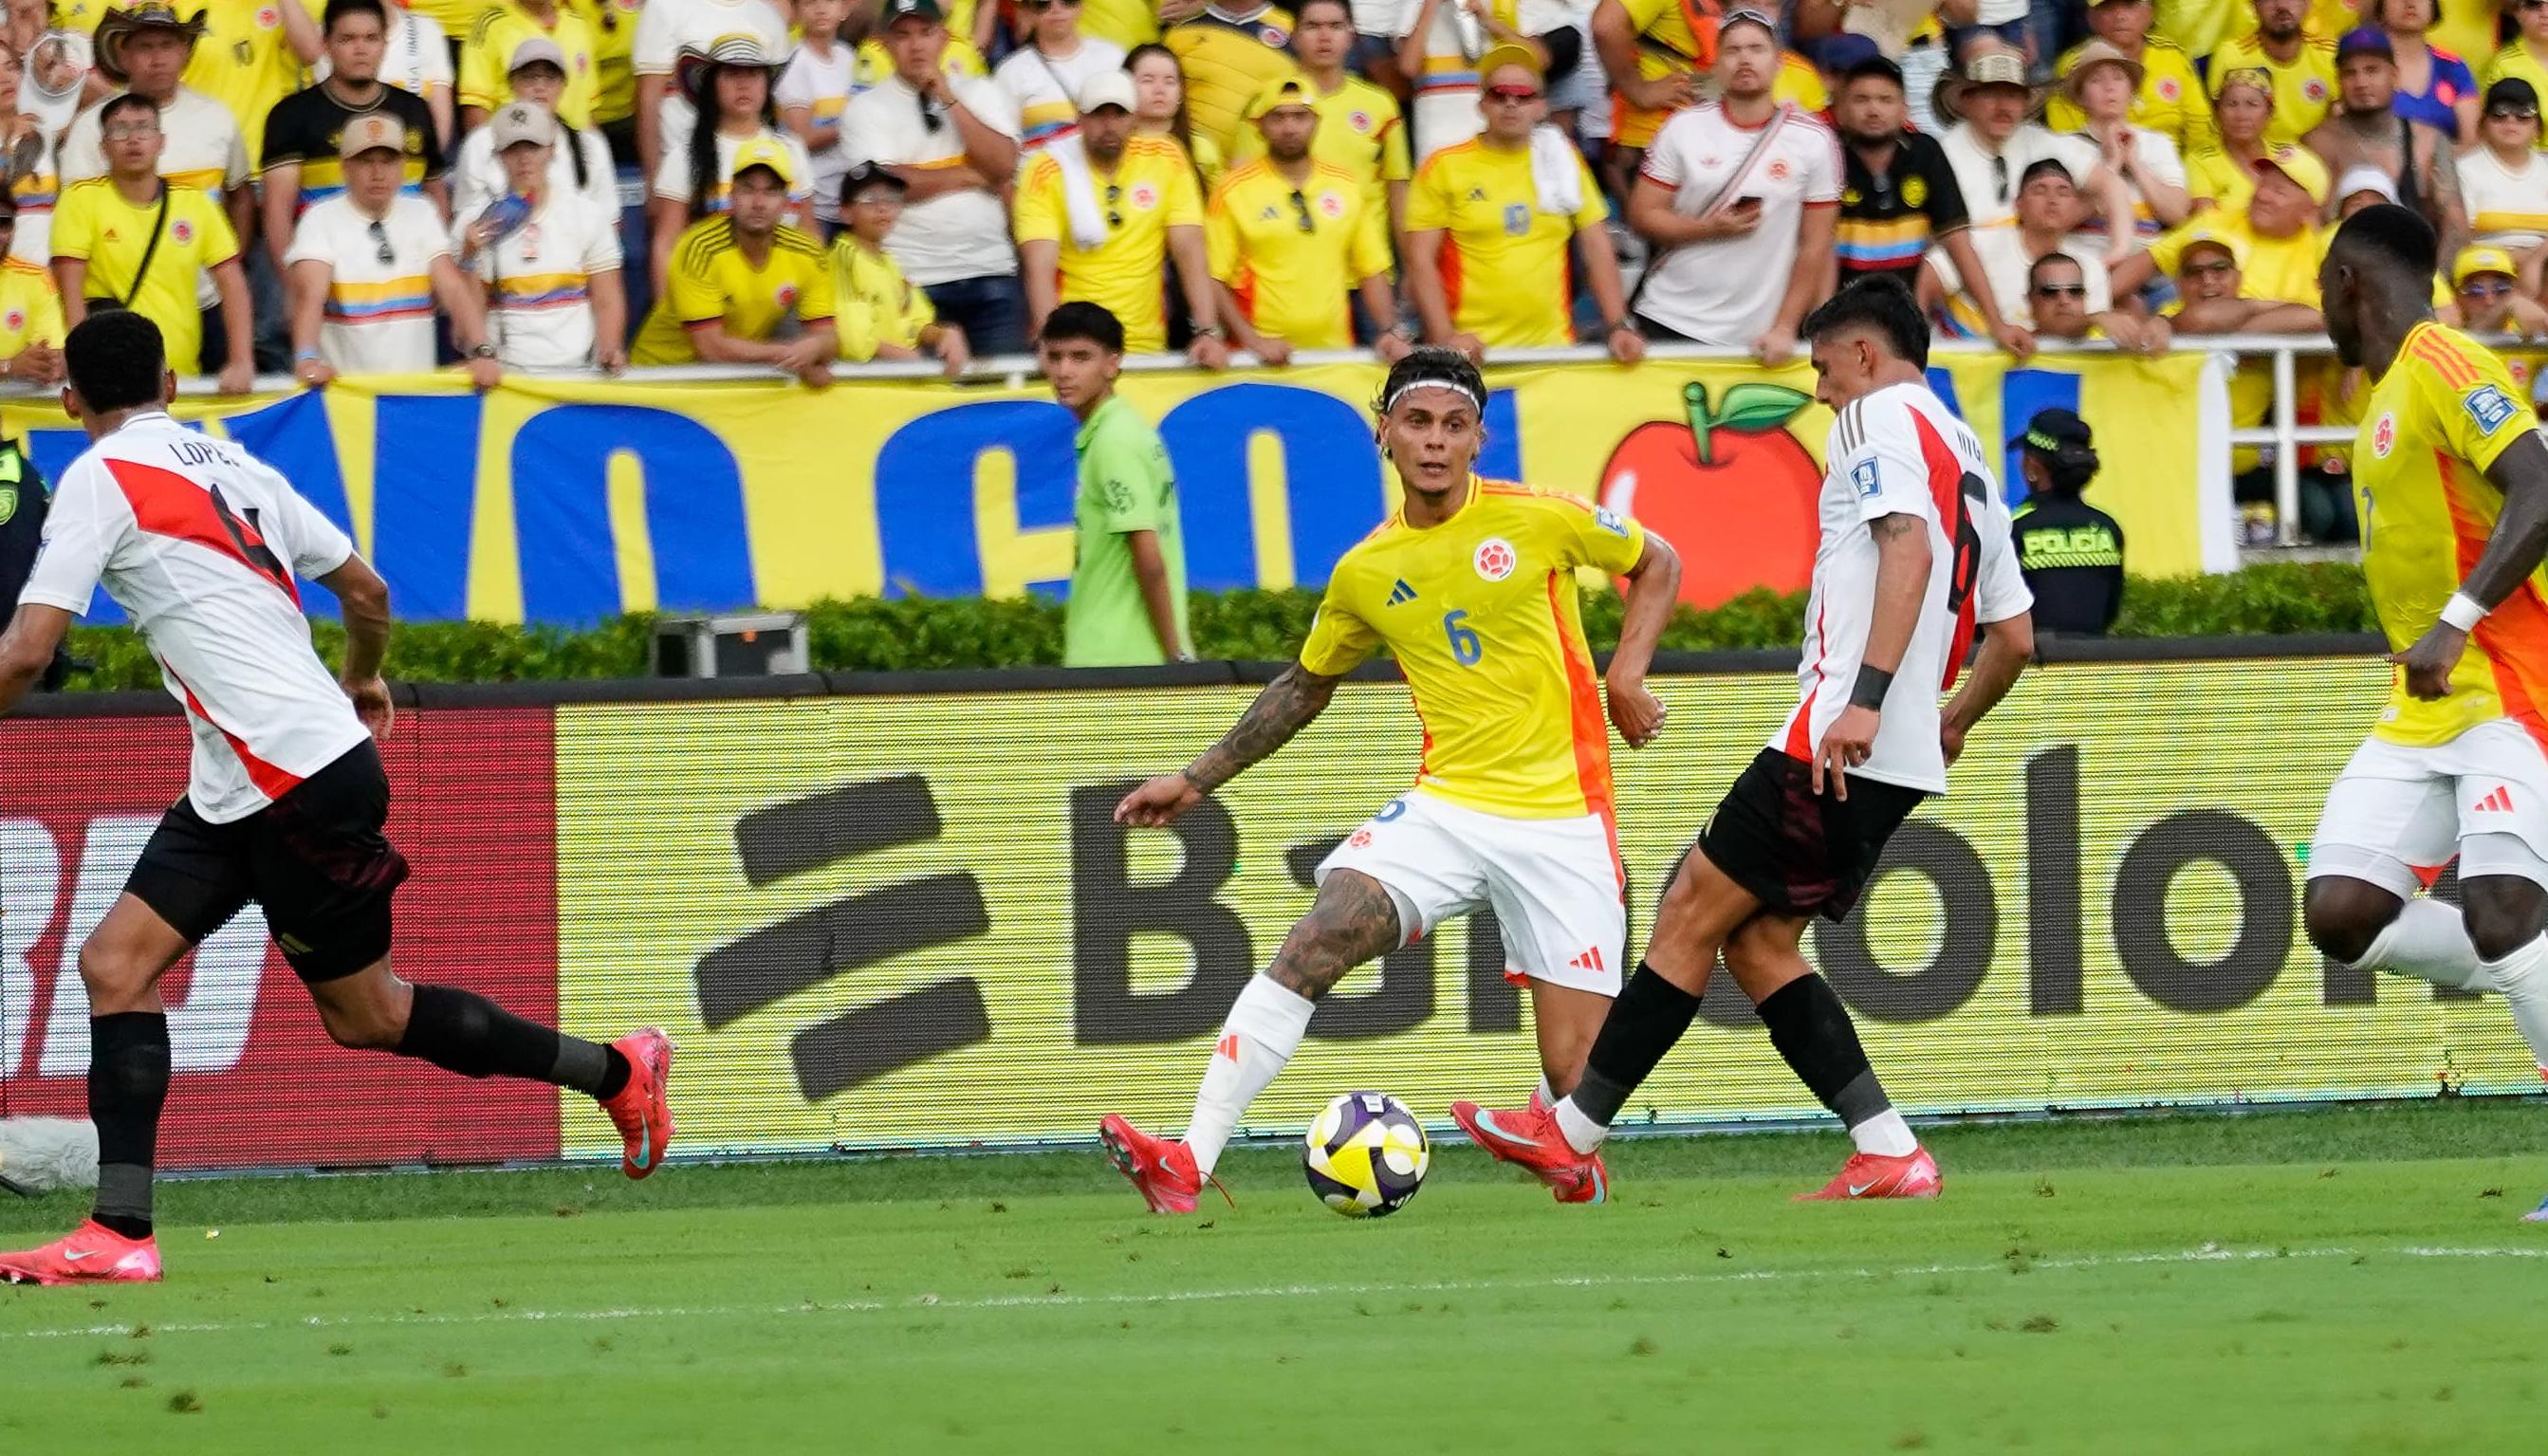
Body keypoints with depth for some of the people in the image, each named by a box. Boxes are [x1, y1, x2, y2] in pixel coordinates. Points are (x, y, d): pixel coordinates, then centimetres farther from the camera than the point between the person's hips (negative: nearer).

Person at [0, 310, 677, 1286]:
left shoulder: (101, 478, -9)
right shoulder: (232, 465, 14)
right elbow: (365, 589, 22)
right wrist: (362, 678, 43)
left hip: (302, 779, -9)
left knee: (365, 1013, 1)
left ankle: (615, 1071, 13)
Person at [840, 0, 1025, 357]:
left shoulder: (980, 94, 12)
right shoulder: (867, 108, 4)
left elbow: (1004, 166, -3)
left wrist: (947, 99, -5)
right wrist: (972, 176, -4)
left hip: (991, 272, 2)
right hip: (914, 281, -2)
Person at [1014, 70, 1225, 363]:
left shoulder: (1166, 160, 6)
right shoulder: (1047, 172, -2)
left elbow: (1189, 253, 2)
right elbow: (1040, 270, -11)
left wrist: (1208, 333, -11)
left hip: (1146, 346, 2)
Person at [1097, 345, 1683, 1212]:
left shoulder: (1535, 520, -5)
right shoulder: (1363, 573, 6)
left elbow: (1657, 563, 11)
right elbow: (1307, 686, 23)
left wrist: (1628, 674, -5)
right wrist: (1197, 781, 21)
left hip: (1560, 821, -2)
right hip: (1448, 806, 2)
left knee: (1574, 1080, -6)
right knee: (1318, 939, -22)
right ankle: (1189, 1165, -27)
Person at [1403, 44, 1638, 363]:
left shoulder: (1564, 160, 10)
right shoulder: (1444, 168, 1)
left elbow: (1597, 250, 10)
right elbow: (1420, 261, -4)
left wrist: (1617, 327, -2)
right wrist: (1445, 337, -16)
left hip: (1552, 345, 2)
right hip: (1473, 348, -2)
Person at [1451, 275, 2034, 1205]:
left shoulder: (1880, 416, -4)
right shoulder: (1967, 458, 23)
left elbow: (1909, 546, -22)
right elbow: (2013, 636, 26)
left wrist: (1866, 696, -30)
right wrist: (1952, 725, 44)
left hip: (1839, 746, -9)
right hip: (1904, 764, 9)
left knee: (1692, 914, -4)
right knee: (1756, 944, 10)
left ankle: (1572, 1137, -2)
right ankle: (1889, 1156, 0)